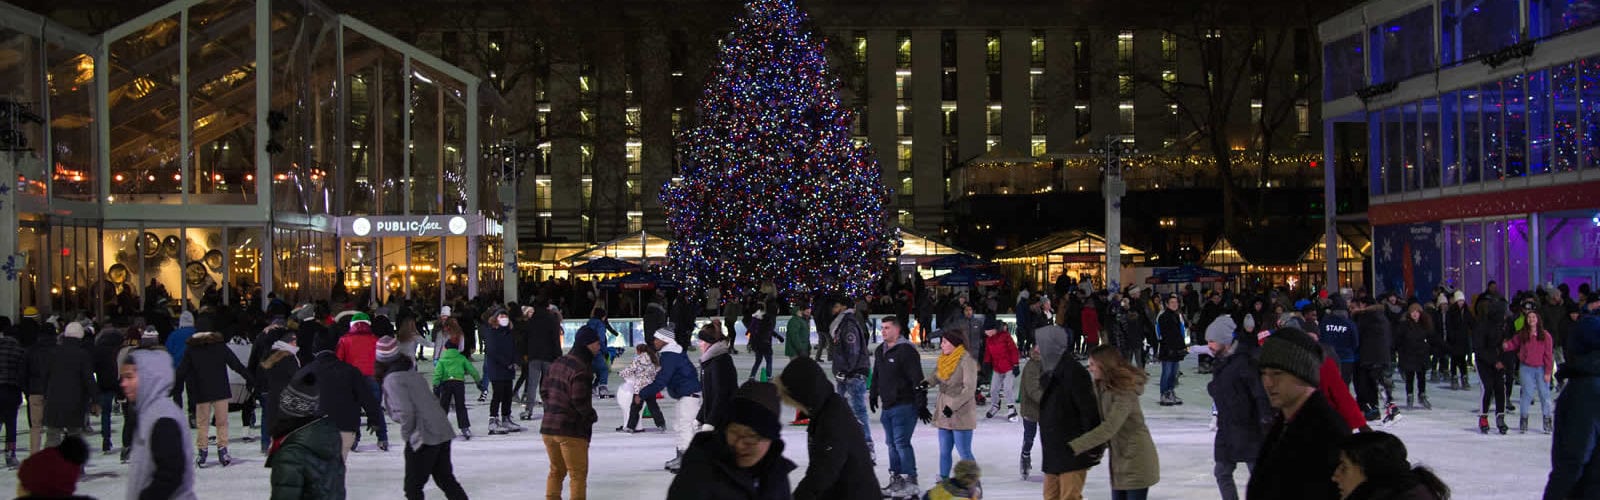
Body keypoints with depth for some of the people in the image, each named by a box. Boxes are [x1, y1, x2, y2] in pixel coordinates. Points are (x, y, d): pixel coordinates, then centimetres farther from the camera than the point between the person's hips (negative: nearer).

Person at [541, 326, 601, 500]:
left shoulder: (558, 364, 10)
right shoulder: (581, 369, -18)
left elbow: (546, 390, 14)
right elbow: (580, 400, -22)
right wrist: (592, 415, -6)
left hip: (548, 428, 8)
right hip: (571, 430, -8)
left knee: (556, 471, 19)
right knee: (578, 474, 2)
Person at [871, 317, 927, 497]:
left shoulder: (907, 350, -14)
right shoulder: (880, 351, 13)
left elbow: (917, 379, -17)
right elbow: (876, 375, 27)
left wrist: (921, 403, -18)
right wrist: (873, 395, 30)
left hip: (904, 406, -8)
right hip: (887, 406, 8)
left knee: (902, 443, -10)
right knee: (892, 444, 11)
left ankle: (910, 481, -5)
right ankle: (896, 479, 19)